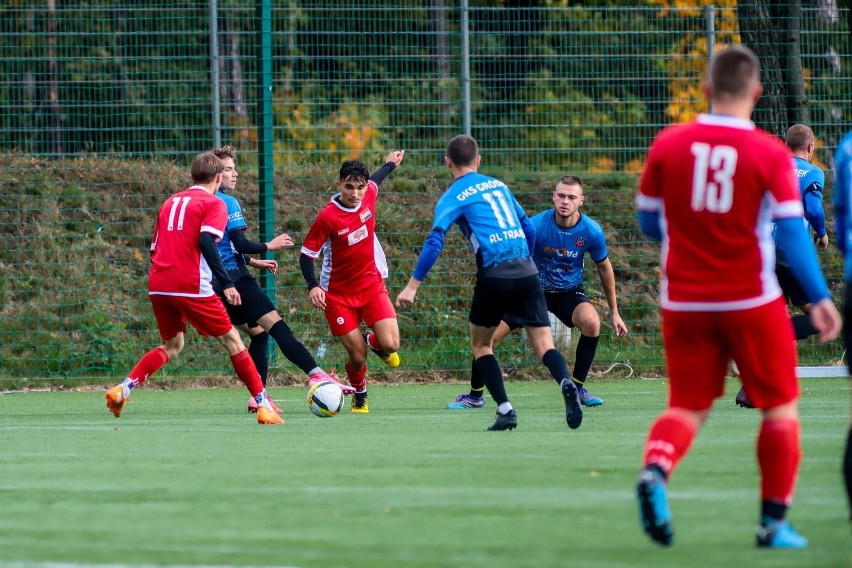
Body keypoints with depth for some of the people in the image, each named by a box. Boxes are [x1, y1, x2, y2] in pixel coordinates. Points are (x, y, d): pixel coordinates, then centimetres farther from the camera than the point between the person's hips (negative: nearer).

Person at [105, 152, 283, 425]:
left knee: (172, 345, 22)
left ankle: (122, 389, 5)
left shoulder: (171, 202, 20)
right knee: (231, 340, 5)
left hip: (158, 286, 6)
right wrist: (226, 282, -18)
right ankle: (264, 405, 2)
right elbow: (206, 242, -17)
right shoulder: (213, 204, 0)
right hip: (191, 287, -6)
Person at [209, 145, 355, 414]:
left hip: (213, 282, 9)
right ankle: (316, 374, -28)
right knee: (275, 325, -16)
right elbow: (240, 244, -16)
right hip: (233, 279, -9)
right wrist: (269, 246, 0)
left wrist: (253, 262, 27)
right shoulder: (228, 203, -9)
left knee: (257, 333, 16)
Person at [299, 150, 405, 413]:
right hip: (338, 293, -4)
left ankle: (372, 340, 25)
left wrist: (390, 164, 37)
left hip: (372, 284, 4)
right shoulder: (327, 218, -21)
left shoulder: (369, 195, -7)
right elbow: (306, 255, -14)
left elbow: (373, 182, 19)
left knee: (390, 345, -13)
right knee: (357, 357, -3)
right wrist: (313, 287, -29)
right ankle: (360, 396, 30)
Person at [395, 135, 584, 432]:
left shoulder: (452, 197, 4)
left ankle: (505, 409, 3)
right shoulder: (498, 185, 20)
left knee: (480, 343, 15)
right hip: (526, 271, 4)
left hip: (494, 274, -4)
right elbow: (529, 228, 23)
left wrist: (412, 286, -7)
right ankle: (566, 383, -31)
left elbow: (434, 242, -7)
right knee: (543, 343, 0)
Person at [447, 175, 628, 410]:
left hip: (569, 292, 0)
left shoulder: (591, 231, -17)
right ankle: (475, 396, 14)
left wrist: (614, 312, 6)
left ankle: (577, 389, -11)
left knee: (591, 322, -31)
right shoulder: (536, 225, -23)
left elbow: (604, 267, 0)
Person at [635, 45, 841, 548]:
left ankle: (656, 469, -21)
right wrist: (819, 298, -4)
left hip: (684, 300, 3)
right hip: (752, 300, -3)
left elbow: (649, 221, 8)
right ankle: (774, 521, 9)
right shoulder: (771, 154, -9)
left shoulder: (668, 145, -1)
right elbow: (792, 230, -10)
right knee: (780, 407, 12)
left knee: (688, 406, 10)